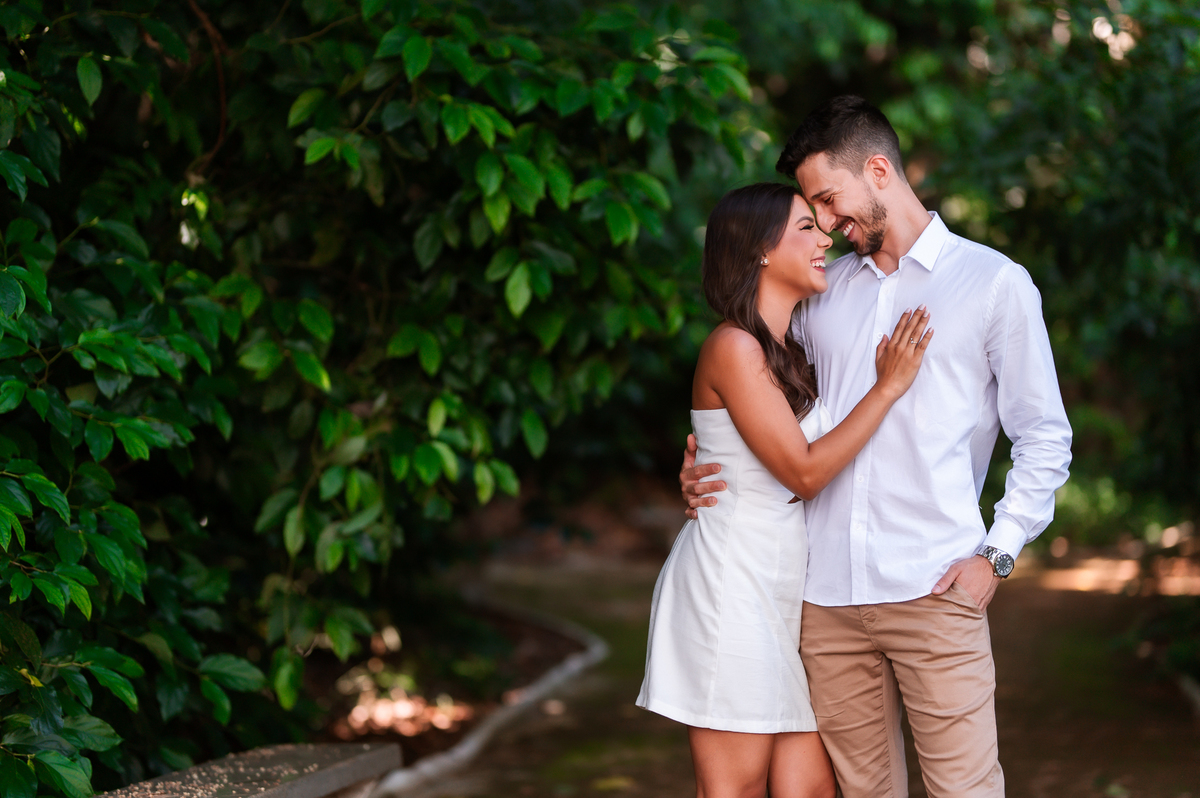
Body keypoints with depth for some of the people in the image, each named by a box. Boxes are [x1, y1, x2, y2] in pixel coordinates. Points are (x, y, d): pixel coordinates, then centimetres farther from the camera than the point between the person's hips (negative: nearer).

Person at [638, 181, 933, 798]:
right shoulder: (733, 348, -11)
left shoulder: (789, 353, 17)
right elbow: (803, 471, -14)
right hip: (731, 583, -9)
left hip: (787, 586, 9)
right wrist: (889, 386, -9)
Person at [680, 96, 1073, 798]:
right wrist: (704, 469, 6)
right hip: (829, 591, 4)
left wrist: (997, 556, -6)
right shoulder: (823, 289, 18)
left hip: (933, 589, -4)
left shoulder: (995, 283, 5)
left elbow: (1045, 437, 4)